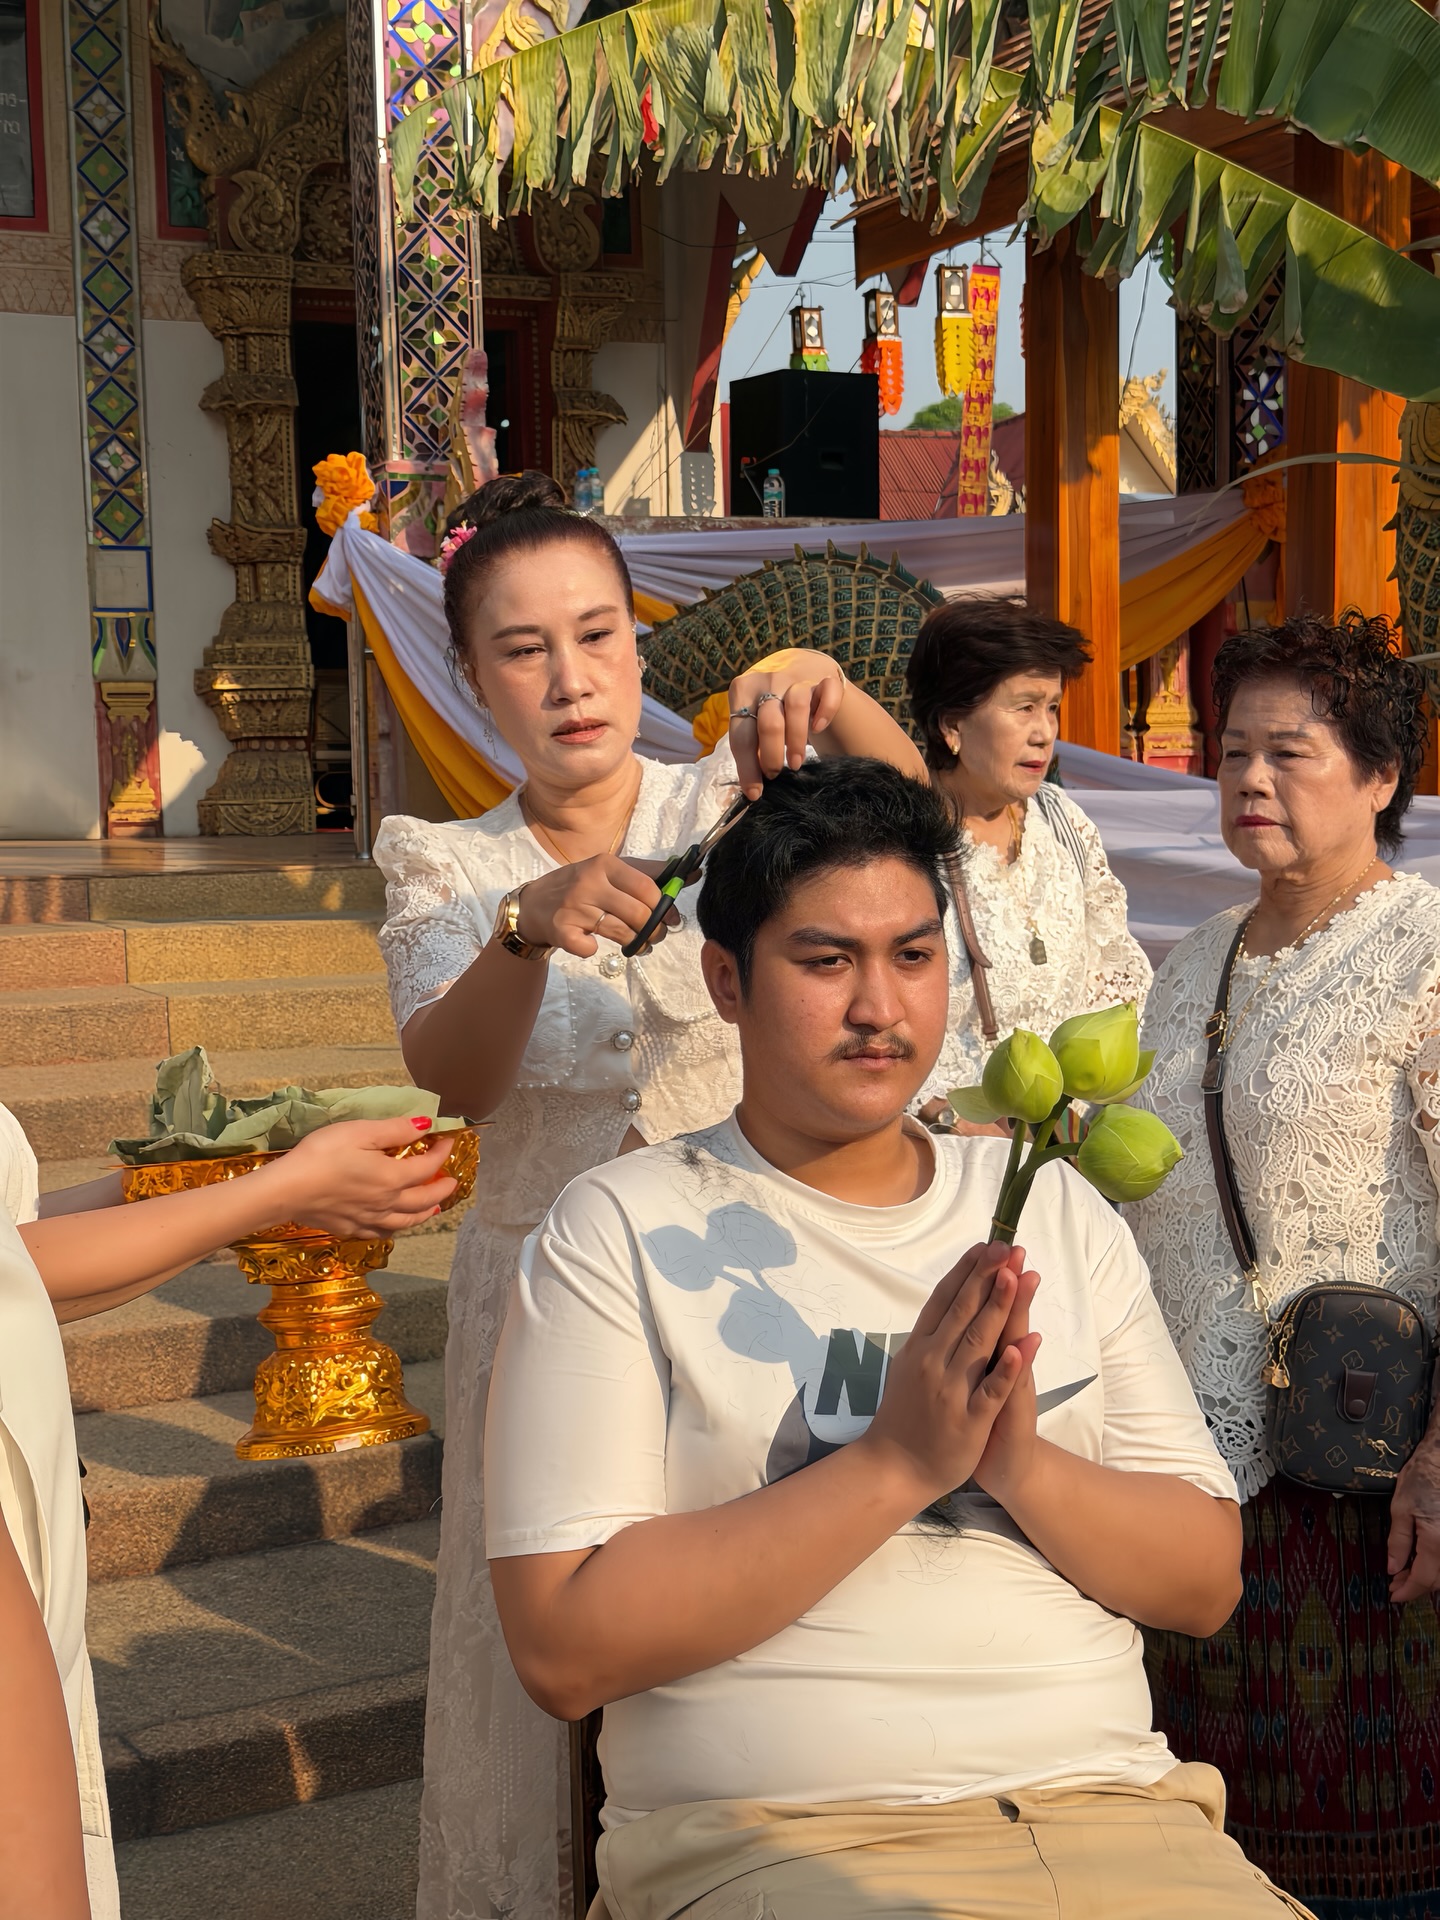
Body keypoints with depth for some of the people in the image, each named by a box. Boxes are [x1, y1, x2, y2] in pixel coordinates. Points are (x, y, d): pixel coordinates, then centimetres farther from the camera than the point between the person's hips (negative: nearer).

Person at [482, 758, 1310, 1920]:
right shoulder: (620, 1233, 1)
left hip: (1113, 1808, 4)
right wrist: (897, 1463, -13)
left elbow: (1207, 1582, 12)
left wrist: (1019, 1462, -8)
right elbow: (563, 1648, -8)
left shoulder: (1058, 1212, 15)